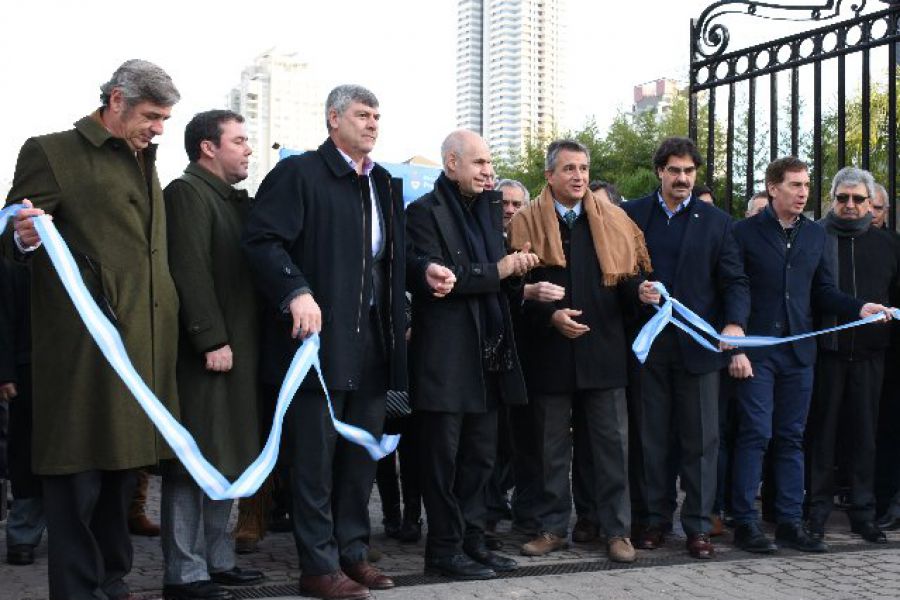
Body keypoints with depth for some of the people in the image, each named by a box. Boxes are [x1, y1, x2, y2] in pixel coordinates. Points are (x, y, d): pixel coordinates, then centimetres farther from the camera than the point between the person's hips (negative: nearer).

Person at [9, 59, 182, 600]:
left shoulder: (143, 161, 19)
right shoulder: (52, 153, -4)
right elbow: (18, 235, -7)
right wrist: (27, 236, -29)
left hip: (144, 344, 8)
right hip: (85, 345, -7)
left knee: (124, 466, 14)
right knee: (79, 474, -2)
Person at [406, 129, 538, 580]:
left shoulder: (488, 209, 16)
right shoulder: (425, 213, -8)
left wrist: (516, 267, -1)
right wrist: (496, 271, -16)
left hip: (487, 353, 8)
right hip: (445, 355, -8)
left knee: (480, 457, 13)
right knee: (444, 457, 1)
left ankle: (472, 540, 23)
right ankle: (445, 549, 9)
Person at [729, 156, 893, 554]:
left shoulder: (815, 235, 13)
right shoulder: (746, 232, -2)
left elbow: (823, 292, 13)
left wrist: (859, 308, -5)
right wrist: (734, 348, -11)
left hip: (798, 350, 5)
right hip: (756, 350, -5)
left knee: (791, 438, 8)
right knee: (755, 434, -5)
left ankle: (790, 522, 14)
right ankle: (745, 523, 3)